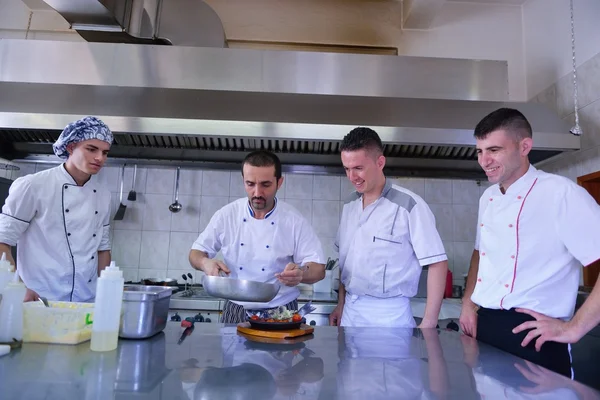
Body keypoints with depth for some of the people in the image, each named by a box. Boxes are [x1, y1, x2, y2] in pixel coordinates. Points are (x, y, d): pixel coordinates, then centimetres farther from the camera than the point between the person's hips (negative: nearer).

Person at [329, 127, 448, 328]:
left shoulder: (409, 205, -14)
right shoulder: (349, 204, 5)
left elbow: (438, 263, -13)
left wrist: (429, 323, -14)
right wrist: (341, 304, 12)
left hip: (388, 314, -5)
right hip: (350, 310, 6)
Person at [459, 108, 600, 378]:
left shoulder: (560, 193, -14)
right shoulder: (487, 198, 10)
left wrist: (574, 328, -18)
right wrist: (468, 303, 10)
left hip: (531, 337, -7)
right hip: (483, 328, 7)